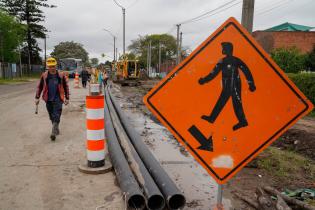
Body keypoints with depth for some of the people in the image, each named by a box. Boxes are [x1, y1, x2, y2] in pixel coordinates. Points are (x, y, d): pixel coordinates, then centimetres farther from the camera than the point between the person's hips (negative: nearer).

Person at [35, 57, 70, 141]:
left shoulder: (61, 75, -1)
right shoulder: (44, 75, 3)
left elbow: (66, 87, 6)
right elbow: (39, 87, 11)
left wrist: (67, 98, 6)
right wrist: (37, 97, 8)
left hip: (58, 99, -3)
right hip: (48, 99, 3)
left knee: (56, 116, -10)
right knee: (52, 117, 13)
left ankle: (54, 133, -11)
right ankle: (56, 130, 31)